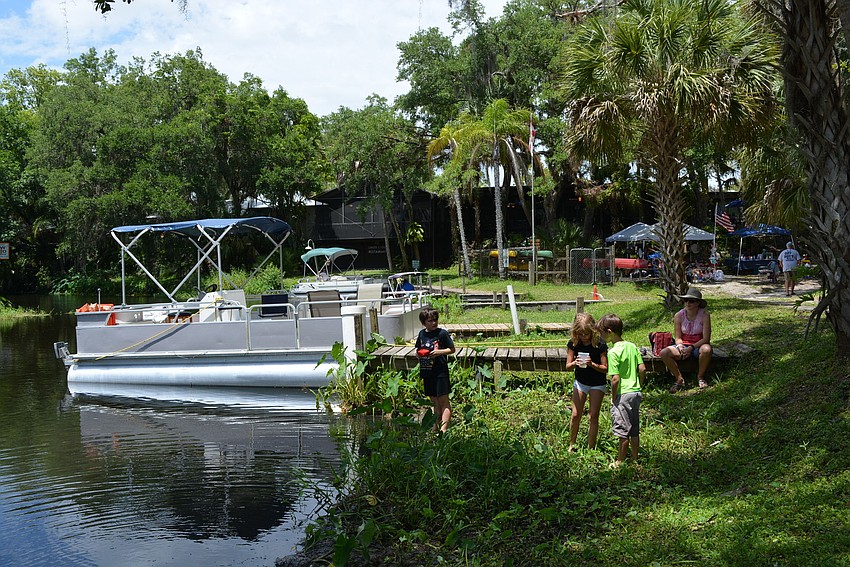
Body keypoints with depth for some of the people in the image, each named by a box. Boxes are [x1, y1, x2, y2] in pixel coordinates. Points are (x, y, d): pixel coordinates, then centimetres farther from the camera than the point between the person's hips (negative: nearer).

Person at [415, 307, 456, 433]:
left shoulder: (442, 333, -6)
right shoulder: (422, 334, 9)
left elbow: (452, 349, -3)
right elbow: (418, 351, 20)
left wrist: (439, 352, -17)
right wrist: (420, 353, -2)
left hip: (440, 372, -5)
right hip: (427, 372, 6)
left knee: (443, 401, -4)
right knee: (434, 401, 14)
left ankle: (443, 429, -7)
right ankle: (435, 427, 22)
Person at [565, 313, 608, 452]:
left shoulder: (600, 345, -19)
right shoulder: (573, 344, -11)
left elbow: (605, 368, -14)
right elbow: (568, 367, -6)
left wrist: (592, 364, -33)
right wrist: (574, 363, -29)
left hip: (597, 384, -2)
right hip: (580, 382, 2)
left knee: (593, 416, -2)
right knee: (575, 415, 2)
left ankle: (591, 449, 8)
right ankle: (571, 445, 20)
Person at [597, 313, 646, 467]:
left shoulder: (613, 352, -18)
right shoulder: (632, 346, 4)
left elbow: (615, 379, -20)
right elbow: (642, 369, 4)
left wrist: (613, 397, -8)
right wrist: (639, 387, 14)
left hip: (623, 395, -7)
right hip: (636, 392, 7)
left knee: (622, 431, 4)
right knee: (634, 430, 16)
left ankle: (620, 461, 14)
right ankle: (634, 459, 25)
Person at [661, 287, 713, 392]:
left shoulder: (704, 315, -11)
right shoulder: (679, 316, -4)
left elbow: (706, 338, -14)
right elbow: (678, 337, 0)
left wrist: (691, 348, -25)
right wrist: (680, 347, -22)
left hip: (698, 346, -2)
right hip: (683, 345, 2)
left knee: (706, 350, -39)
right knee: (664, 353, -25)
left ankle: (700, 376, -10)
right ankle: (679, 379, -6)